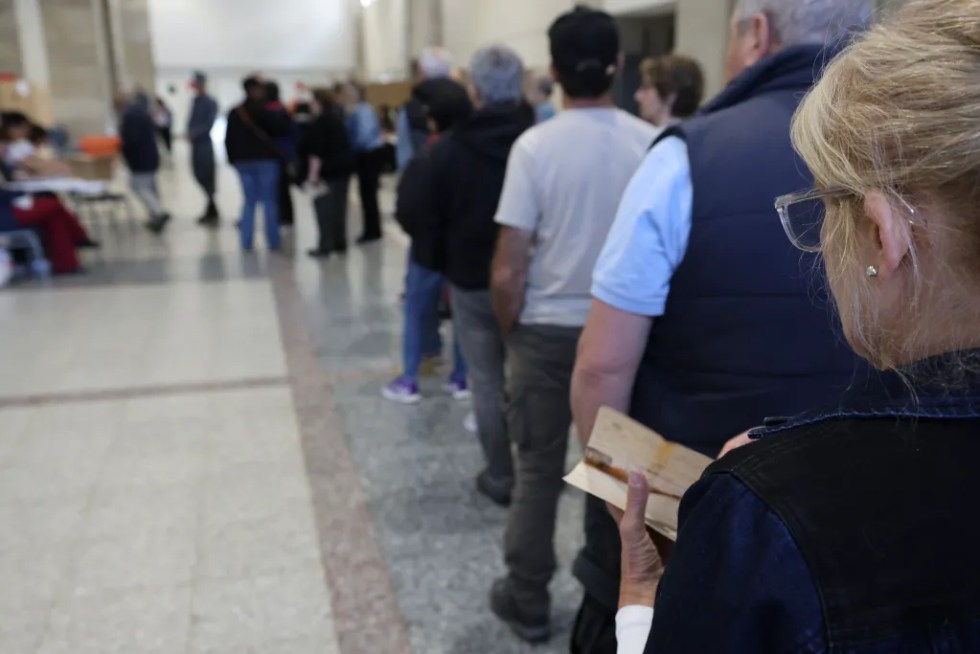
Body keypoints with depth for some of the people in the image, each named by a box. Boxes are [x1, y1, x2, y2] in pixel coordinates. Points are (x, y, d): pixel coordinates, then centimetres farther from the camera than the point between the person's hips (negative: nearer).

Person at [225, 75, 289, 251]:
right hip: (265, 160, -5)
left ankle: (246, 242, 8)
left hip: (243, 162, 5)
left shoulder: (234, 113, 8)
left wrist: (234, 159, 16)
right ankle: (273, 241, 3)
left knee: (249, 201, 12)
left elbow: (228, 139, 10)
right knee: (269, 201, 2)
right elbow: (282, 128, -15)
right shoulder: (262, 112, -12)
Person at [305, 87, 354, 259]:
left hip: (328, 169, -9)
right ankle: (340, 243, 18)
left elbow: (317, 151, -19)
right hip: (345, 164, 9)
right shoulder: (337, 119, 14)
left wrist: (313, 173, -21)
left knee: (324, 207, -5)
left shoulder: (320, 122, -13)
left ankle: (325, 246, -6)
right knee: (339, 205, 13)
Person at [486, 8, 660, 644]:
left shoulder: (535, 146, -12)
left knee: (540, 470, 12)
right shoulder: (655, 144, -6)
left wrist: (508, 329, 4)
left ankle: (529, 601, 26)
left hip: (547, 331, -2)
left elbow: (509, 270, -13)